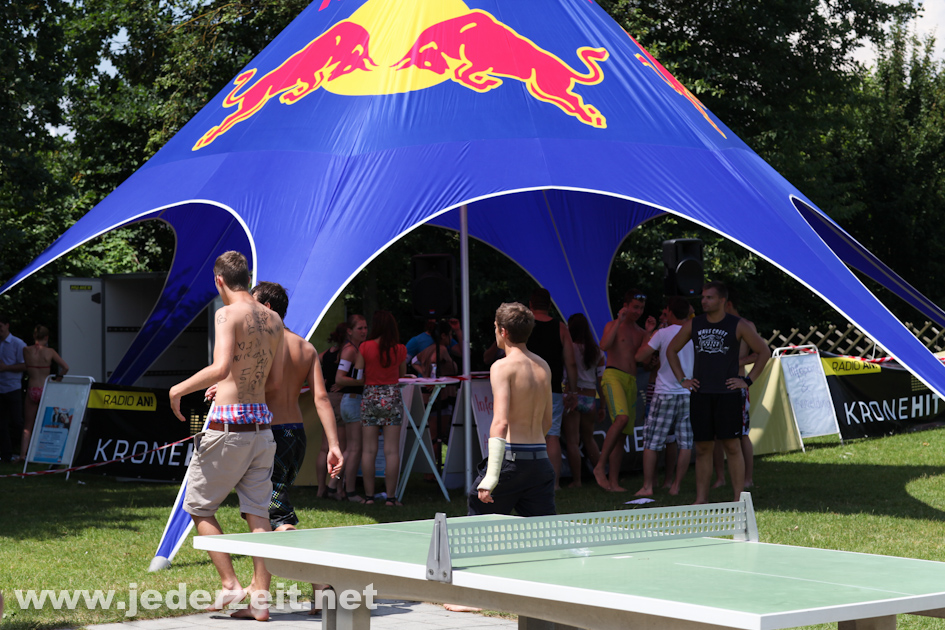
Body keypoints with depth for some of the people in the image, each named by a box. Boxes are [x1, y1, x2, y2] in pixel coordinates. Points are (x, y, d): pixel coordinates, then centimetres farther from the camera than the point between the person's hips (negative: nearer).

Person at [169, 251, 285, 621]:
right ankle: (260, 599, 4)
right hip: (261, 421, 7)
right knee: (257, 514, 7)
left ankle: (230, 585, 2)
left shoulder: (228, 314, -11)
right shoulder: (273, 320, 11)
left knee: (198, 507, 8)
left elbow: (221, 368, -24)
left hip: (228, 424, -7)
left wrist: (180, 389, -12)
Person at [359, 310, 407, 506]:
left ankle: (369, 495, 6)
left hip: (370, 396, 0)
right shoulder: (400, 350, -3)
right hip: (392, 396, 0)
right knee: (392, 450, 1)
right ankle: (391, 496, 0)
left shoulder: (365, 347, -6)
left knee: (369, 449, 5)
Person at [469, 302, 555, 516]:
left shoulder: (503, 367, -9)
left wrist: (491, 478, -25)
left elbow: (500, 423, -20)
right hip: (541, 460, 6)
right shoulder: (543, 367, 13)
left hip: (511, 458, -6)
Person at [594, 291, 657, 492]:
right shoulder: (612, 326, 6)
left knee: (621, 433, 2)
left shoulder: (640, 332, 21)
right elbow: (604, 346, -14)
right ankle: (600, 466, -25)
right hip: (613, 376, -6)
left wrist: (649, 332, 3)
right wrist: (619, 321, -14)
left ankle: (613, 481, 2)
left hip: (631, 382, 6)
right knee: (622, 418, -29)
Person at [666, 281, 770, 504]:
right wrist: (681, 379, 11)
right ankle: (701, 499, 7)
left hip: (727, 394, -3)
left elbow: (764, 352, 6)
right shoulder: (693, 325, 8)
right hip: (700, 394, 3)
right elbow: (671, 350, 20)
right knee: (702, 448, 4)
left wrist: (748, 381, -1)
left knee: (732, 446, -5)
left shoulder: (737, 326, -1)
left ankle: (739, 499, -3)